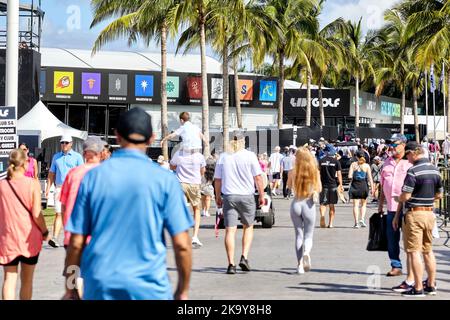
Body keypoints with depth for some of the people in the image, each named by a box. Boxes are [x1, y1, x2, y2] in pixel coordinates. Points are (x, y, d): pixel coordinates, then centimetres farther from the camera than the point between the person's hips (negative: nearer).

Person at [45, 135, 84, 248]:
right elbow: (51, 174, 17)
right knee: (59, 213, -8)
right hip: (59, 188, 2)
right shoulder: (56, 157, 16)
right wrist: (48, 188, 8)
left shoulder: (77, 157, 5)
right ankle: (54, 238, -16)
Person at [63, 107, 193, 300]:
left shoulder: (93, 177, 1)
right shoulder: (164, 179, -4)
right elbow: (181, 245, -5)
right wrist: (183, 291, 7)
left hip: (99, 289, 2)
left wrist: (70, 288, 12)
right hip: (149, 290, -2)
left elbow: (76, 242, 2)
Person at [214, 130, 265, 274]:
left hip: (228, 197, 1)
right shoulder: (250, 156, -2)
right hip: (247, 196, -1)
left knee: (230, 230, 0)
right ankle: (244, 257, 2)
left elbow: (217, 180, 8)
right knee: (248, 227, 16)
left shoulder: (223, 157, 5)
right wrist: (261, 195, 5)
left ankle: (231, 264, -5)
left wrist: (218, 197, 18)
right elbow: (258, 177, -3)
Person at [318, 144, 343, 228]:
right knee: (332, 205, 10)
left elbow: (318, 173, 2)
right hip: (333, 185, 0)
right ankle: (330, 223, 11)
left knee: (323, 203, 1)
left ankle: (322, 216, -26)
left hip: (323, 184, 0)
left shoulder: (321, 161, 0)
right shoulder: (336, 162, -2)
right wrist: (341, 185, 2)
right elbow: (339, 174, -3)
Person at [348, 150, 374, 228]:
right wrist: (372, 188, -1)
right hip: (364, 185, 0)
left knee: (355, 204, 3)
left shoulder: (353, 164, -2)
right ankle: (362, 219, -1)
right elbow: (370, 178, -3)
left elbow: (350, 176, -7)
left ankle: (356, 222, -4)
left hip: (355, 185, 0)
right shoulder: (367, 166, -1)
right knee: (363, 204, 16)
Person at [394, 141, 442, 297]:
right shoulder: (435, 170, 7)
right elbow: (439, 195, 15)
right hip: (430, 213, 7)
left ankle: (418, 288, -3)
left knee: (415, 252, -3)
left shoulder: (413, 171, -17)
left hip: (414, 214, -7)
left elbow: (405, 196, -19)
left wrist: (398, 198, 2)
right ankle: (431, 285, 21)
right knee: (428, 251, 15)